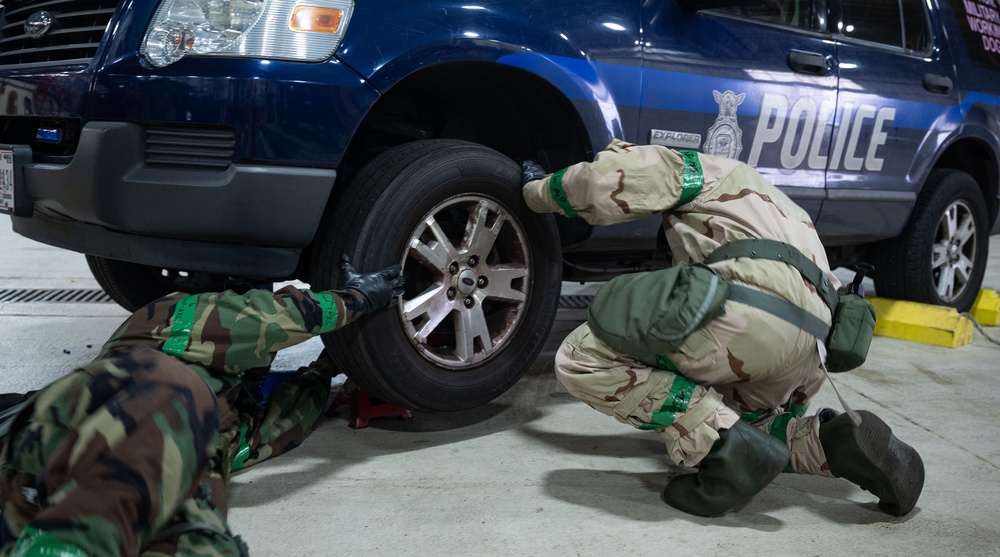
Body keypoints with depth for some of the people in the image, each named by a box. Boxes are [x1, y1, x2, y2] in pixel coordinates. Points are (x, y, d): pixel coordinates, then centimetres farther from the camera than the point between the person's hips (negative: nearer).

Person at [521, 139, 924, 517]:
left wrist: (538, 190, 23)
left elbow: (604, 182, 4)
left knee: (581, 359, -6)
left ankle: (727, 449, -16)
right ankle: (833, 442, 4)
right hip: (808, 353, 9)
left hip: (754, 315, -9)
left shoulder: (690, 168, 17)